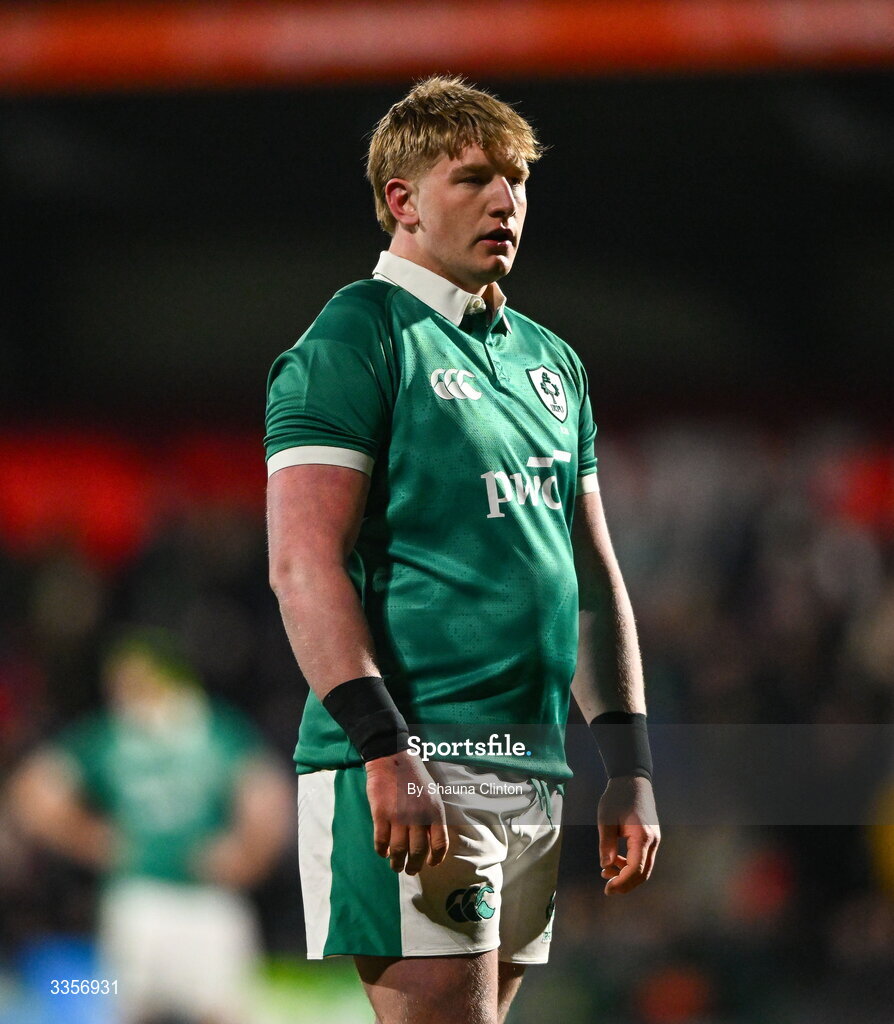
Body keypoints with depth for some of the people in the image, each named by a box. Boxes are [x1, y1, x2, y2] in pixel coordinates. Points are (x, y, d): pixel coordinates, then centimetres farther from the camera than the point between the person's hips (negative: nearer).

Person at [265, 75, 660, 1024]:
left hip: (533, 777, 8)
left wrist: (629, 767, 15)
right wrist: (385, 752, -21)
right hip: (414, 767, -8)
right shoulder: (357, 337, -4)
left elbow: (594, 576, 23)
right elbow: (304, 565, -13)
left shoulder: (549, 360, 20)